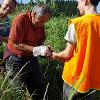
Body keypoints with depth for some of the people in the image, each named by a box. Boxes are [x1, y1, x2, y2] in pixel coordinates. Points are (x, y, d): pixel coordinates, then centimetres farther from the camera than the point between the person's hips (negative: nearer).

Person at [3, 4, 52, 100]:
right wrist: (37, 50, -29)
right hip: (16, 60, -6)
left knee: (39, 85, 13)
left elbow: (40, 41, 8)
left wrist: (44, 49, -14)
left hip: (31, 58, 7)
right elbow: (16, 44, -24)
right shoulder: (20, 20, -21)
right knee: (18, 90, 3)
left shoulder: (40, 24, 0)